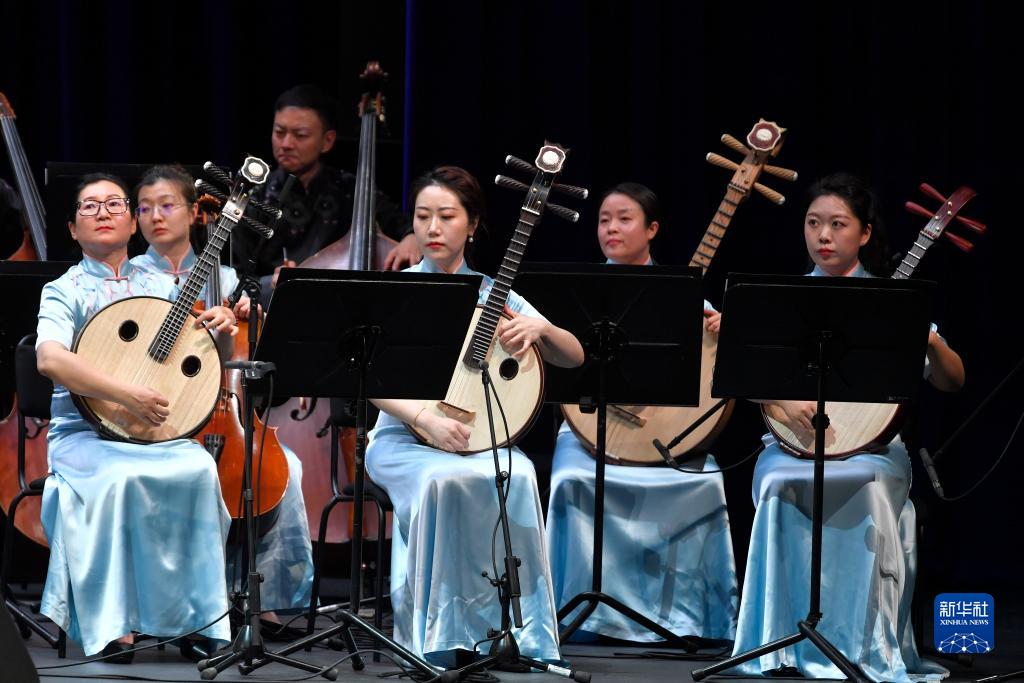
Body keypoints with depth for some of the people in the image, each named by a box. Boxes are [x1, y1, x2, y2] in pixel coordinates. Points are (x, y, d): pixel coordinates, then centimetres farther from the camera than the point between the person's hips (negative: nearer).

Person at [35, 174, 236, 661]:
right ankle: (111, 623, -30)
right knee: (117, 479, -36)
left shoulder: (160, 288, 17)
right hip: (85, 434, -3)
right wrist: (126, 394, -27)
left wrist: (222, 329, -5)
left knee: (199, 468, -28)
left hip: (160, 433, 3)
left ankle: (194, 615, -21)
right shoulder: (64, 291, 3)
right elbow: (50, 359, -17)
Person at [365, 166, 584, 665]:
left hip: (483, 436, 2)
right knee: (445, 479, -36)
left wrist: (539, 329, -14)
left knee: (516, 476, -33)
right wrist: (427, 420, -24)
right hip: (403, 438, -2)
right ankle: (440, 642, -30)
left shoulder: (493, 295, 12)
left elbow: (574, 357, 8)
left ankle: (524, 636, -25)